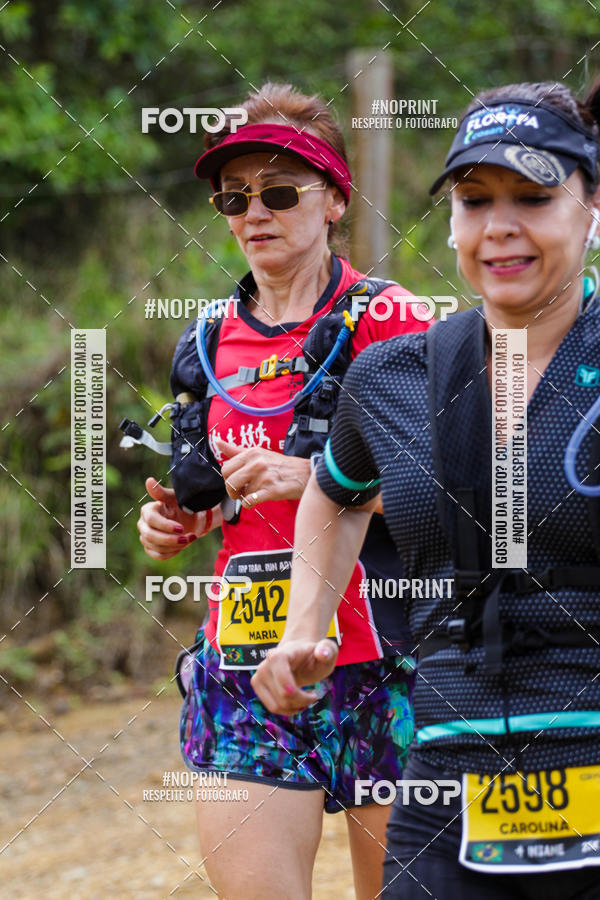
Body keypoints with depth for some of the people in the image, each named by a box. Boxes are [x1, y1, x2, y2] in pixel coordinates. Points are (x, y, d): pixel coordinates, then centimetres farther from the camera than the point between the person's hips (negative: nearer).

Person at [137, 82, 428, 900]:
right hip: (246, 663, 4)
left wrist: (315, 479, -19)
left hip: (374, 659, -4)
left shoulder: (388, 324, -4)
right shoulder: (210, 342, 13)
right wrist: (176, 519, 6)